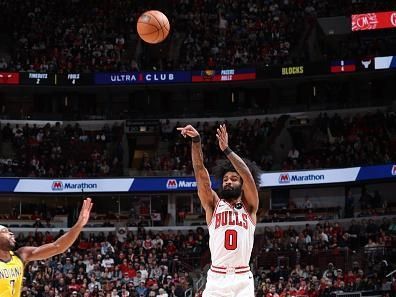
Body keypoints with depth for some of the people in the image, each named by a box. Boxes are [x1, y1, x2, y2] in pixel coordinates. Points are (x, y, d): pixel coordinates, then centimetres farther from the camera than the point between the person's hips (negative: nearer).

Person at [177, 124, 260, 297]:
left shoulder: (249, 206, 10)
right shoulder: (213, 204, 12)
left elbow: (247, 175, -7)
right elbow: (200, 172, 0)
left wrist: (226, 149, -15)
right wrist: (196, 141, -13)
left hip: (242, 280, 0)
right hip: (216, 278, 1)